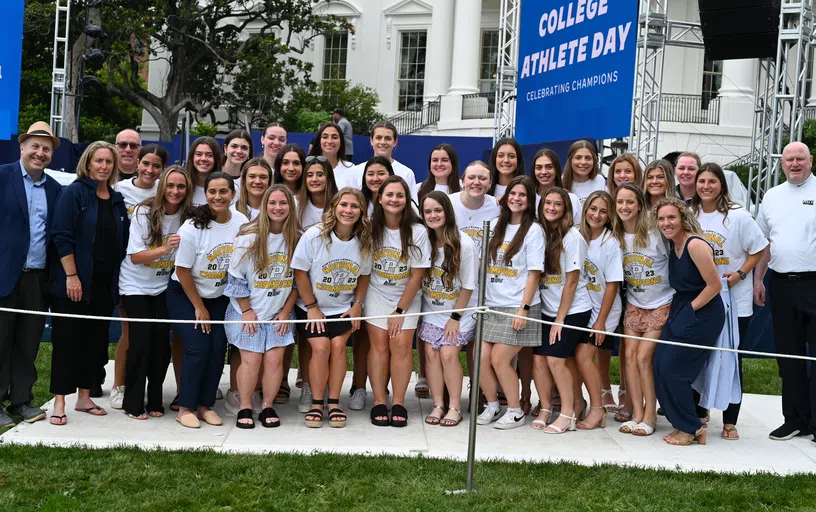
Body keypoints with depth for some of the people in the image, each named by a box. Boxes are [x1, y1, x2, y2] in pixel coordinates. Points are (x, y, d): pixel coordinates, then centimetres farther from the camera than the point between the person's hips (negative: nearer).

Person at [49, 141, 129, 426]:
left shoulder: (117, 199, 11)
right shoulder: (74, 193, -5)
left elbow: (122, 241, 14)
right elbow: (62, 236, -11)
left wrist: (118, 278, 7)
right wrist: (71, 276, -17)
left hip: (105, 283, 5)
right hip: (75, 281, -5)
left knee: (96, 340, 9)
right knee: (67, 340, -2)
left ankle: (84, 397, 20)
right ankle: (60, 402, 4)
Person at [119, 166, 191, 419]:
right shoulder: (144, 212, -14)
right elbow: (135, 256, -17)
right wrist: (164, 249, -30)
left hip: (164, 287, 3)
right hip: (136, 286, -3)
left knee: (161, 341, -2)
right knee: (140, 341, -9)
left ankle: (155, 400, 12)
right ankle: (133, 402, 5)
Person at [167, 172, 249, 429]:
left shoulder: (242, 224, -10)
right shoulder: (192, 227, -21)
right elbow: (182, 270, -13)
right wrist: (199, 307, -9)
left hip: (219, 297, 4)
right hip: (184, 294, -4)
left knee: (218, 347, -6)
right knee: (198, 348, -14)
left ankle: (205, 405, 10)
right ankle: (185, 408, 0)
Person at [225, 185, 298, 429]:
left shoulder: (295, 239, -3)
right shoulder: (248, 238, -11)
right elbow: (236, 277, -7)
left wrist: (286, 311, 1)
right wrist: (246, 311, -7)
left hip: (278, 313, 2)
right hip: (248, 312, -2)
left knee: (275, 359, -4)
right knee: (251, 359, -6)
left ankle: (267, 407, 13)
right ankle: (245, 408, 11)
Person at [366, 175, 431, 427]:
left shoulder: (417, 232, -12)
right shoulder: (371, 228, -7)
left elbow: (417, 276, -10)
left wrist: (400, 310, -10)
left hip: (407, 296, -1)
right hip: (377, 294, 1)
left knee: (401, 344, -11)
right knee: (379, 343, -9)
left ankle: (399, 403, -3)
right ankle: (379, 402, -3)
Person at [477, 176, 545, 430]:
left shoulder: (533, 230, -3)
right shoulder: (495, 225, 12)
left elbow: (534, 273, -8)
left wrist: (524, 308, -13)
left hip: (517, 307, -5)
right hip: (491, 304, 5)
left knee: (499, 359, -9)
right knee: (481, 357, -3)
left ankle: (516, 411, 9)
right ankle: (492, 406, 18)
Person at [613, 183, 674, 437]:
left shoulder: (655, 232, -16)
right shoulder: (616, 236, -2)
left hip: (662, 304, -4)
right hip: (634, 304, 5)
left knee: (644, 357, -10)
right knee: (630, 355, -4)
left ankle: (650, 416, 1)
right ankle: (637, 414, 4)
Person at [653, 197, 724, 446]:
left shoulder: (695, 245, -20)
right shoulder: (672, 244, 7)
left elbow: (715, 285, -19)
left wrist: (690, 309, -12)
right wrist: (677, 311, 11)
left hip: (703, 315, -9)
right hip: (679, 312, 9)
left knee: (672, 369, -8)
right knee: (660, 366, 3)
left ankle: (691, 428, 9)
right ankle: (688, 424, 17)